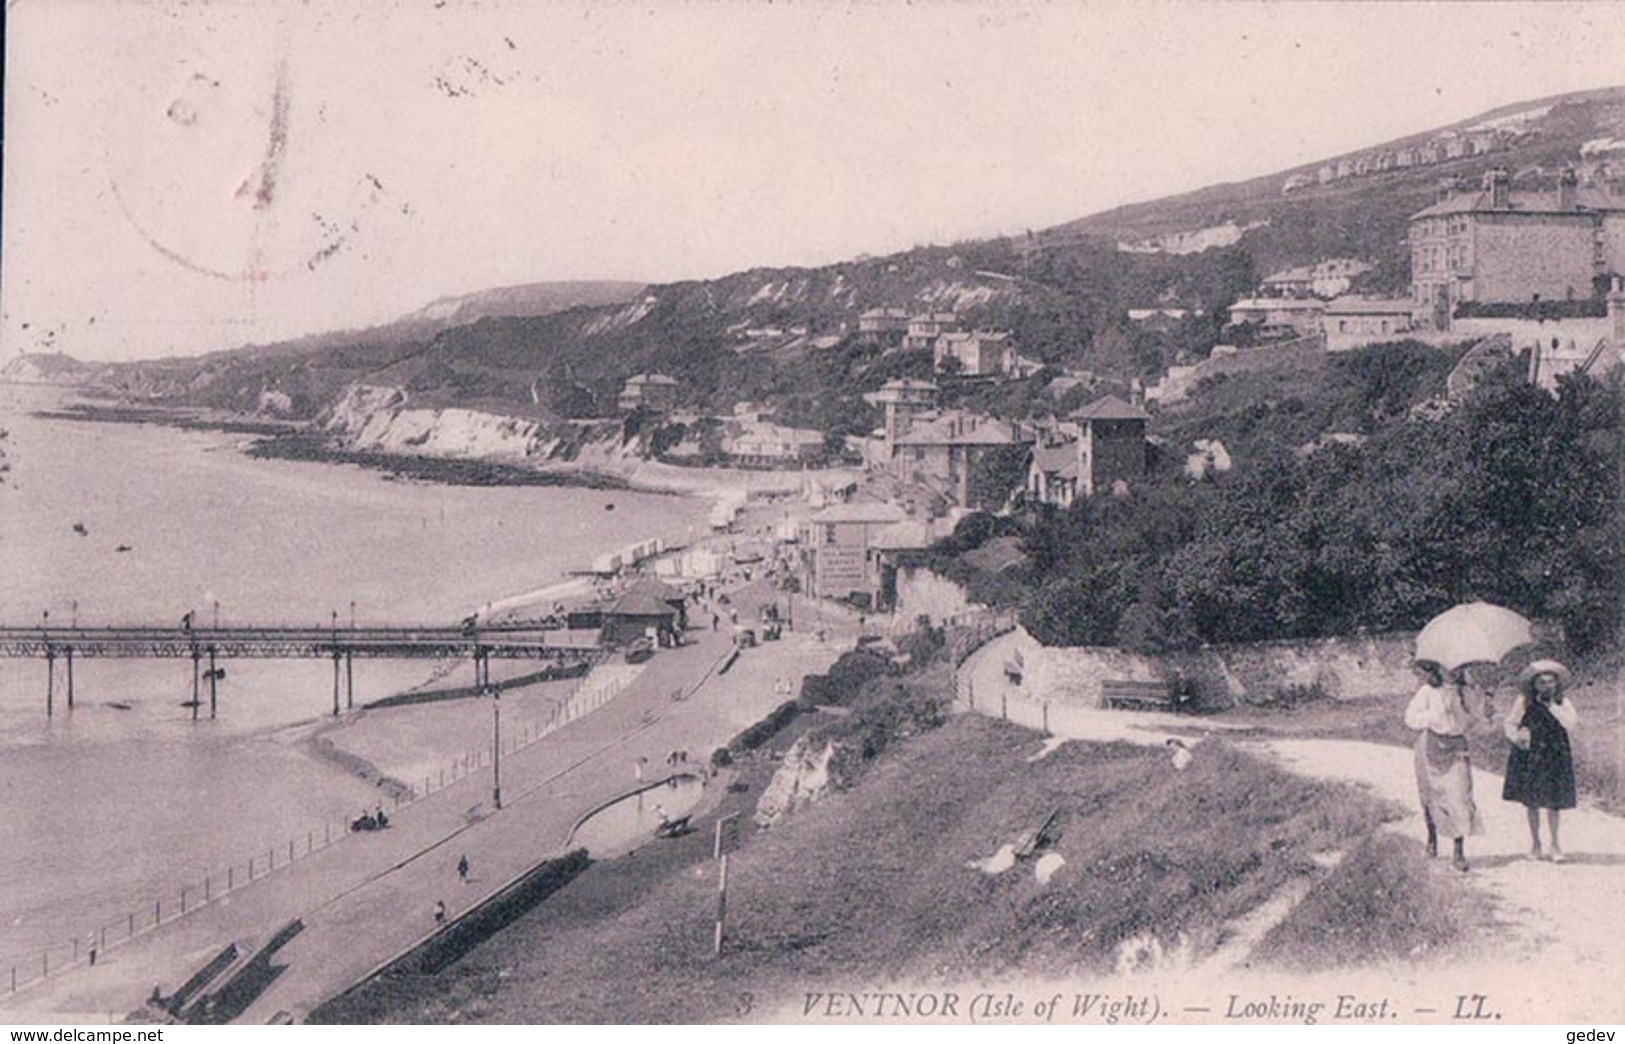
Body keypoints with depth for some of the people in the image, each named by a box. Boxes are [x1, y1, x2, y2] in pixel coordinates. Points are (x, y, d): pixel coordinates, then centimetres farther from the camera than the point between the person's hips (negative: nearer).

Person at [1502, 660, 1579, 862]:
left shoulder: (1563, 702, -3)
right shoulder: (1524, 701, -4)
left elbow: (1571, 724, -17)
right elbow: (1509, 723, -2)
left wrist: (1552, 706, -21)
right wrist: (1517, 737, -21)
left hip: (1555, 755, 0)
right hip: (1529, 755, 0)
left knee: (1554, 800, -1)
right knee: (1531, 800, 6)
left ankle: (1555, 842, 16)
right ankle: (1535, 842, 21)